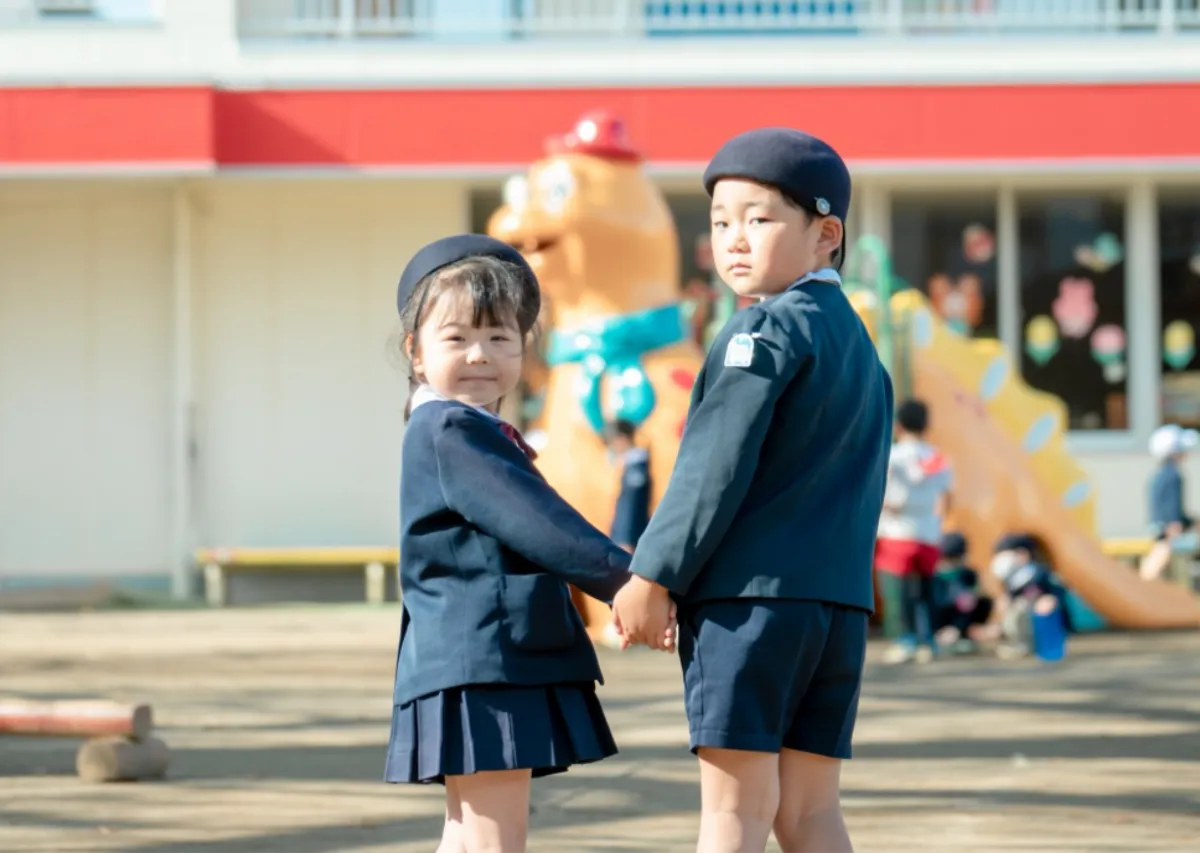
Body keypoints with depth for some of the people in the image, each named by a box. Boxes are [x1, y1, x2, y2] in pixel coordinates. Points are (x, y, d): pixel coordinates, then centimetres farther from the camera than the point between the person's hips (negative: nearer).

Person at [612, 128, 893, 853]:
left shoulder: (764, 331, -7)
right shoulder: (860, 345, 20)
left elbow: (716, 467, -13)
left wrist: (654, 577, -10)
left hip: (750, 596, -8)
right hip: (842, 600, 8)